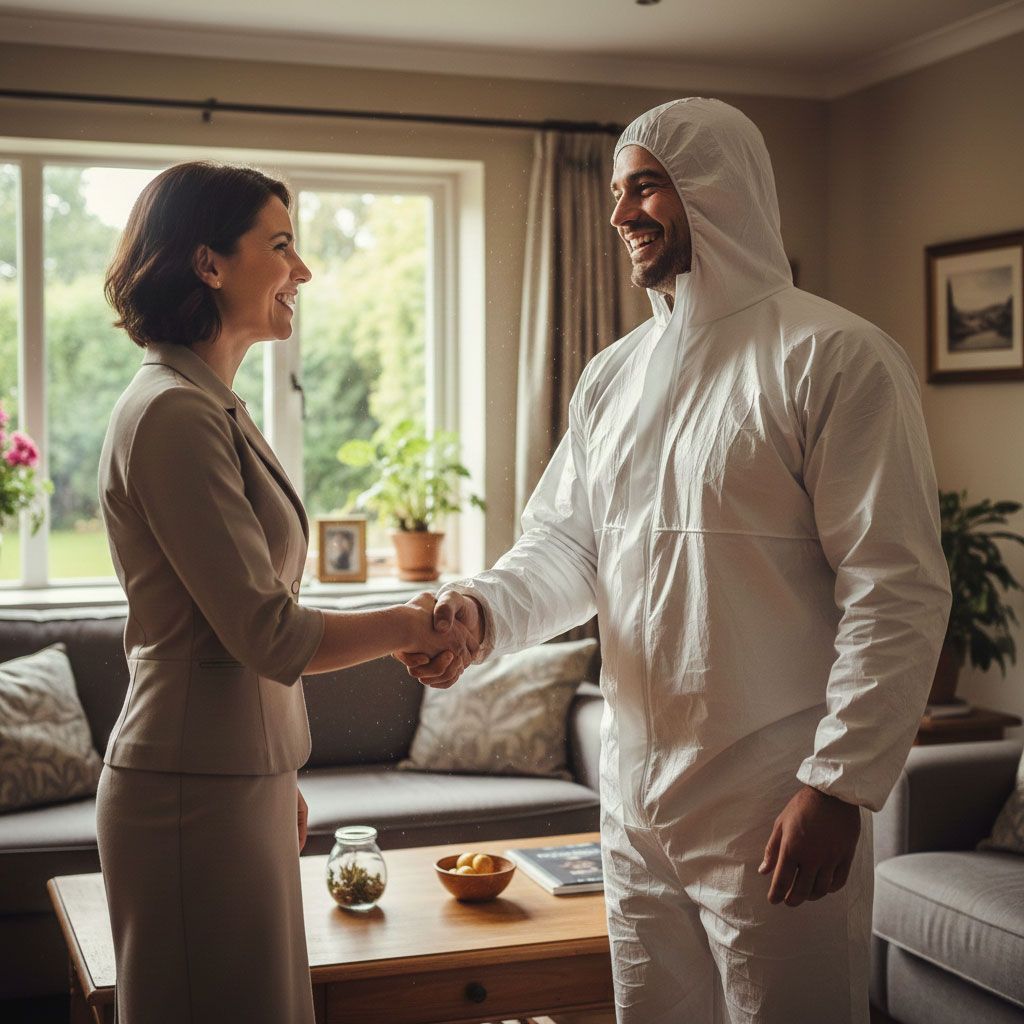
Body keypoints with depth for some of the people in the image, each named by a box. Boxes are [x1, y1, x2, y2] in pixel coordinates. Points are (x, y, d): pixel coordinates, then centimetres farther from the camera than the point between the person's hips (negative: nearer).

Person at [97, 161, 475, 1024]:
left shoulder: (210, 406, 13)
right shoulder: (174, 415, -18)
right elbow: (268, 635, -20)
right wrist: (414, 625, -7)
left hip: (239, 780, 9)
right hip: (197, 795, -9)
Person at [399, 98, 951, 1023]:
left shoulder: (835, 356, -11)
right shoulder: (613, 375, 12)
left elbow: (897, 590, -15)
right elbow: (565, 543, 12)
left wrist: (839, 785, -18)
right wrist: (484, 610, -10)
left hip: (774, 808, -6)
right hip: (636, 796, 7)